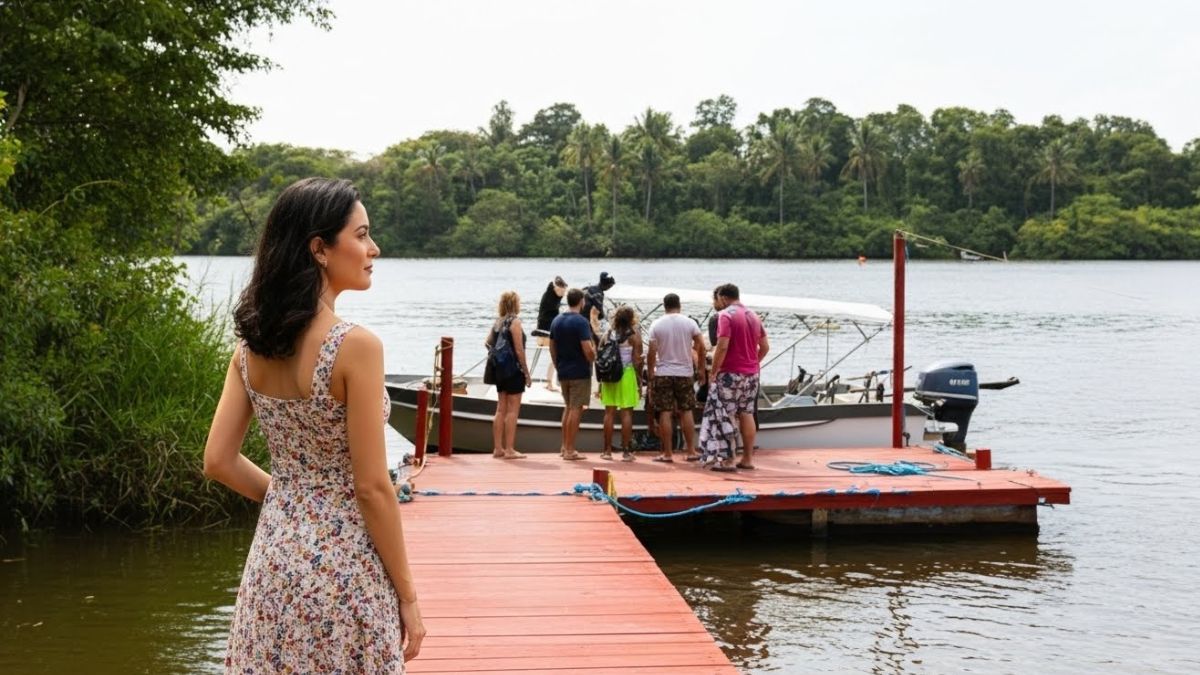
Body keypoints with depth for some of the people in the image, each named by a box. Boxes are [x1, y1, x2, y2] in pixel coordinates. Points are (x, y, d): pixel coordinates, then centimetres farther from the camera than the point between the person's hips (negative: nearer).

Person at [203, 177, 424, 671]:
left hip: (274, 557, 7)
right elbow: (372, 488, -18)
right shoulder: (355, 346, -20)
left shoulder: (252, 344, 0)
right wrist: (407, 596, -9)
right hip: (343, 570, -6)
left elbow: (219, 462, 3)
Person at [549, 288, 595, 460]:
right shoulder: (581, 322, -15)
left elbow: (552, 348, 14)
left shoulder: (556, 321, 8)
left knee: (568, 407, 18)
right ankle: (570, 450, -1)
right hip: (579, 372, -7)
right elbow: (588, 350, -20)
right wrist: (593, 357, 0)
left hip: (563, 372, 7)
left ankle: (565, 446, 22)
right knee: (576, 409, -2)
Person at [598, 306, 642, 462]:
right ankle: (626, 451, -1)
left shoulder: (608, 335, 5)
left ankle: (607, 450, 10)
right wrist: (640, 382, -1)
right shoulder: (634, 336, -6)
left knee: (609, 412, 7)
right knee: (626, 413, 0)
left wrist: (601, 381, 11)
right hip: (627, 375, -3)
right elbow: (637, 361, -8)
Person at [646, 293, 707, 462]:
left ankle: (667, 453, 1)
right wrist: (701, 369, 10)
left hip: (663, 373, -1)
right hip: (685, 373, 1)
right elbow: (701, 347, -1)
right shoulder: (689, 323, 0)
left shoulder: (656, 325, -3)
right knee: (686, 411, 9)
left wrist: (651, 373, 2)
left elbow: (652, 352, -7)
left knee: (665, 413, 1)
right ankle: (691, 451, 10)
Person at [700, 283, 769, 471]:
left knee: (725, 416, -1)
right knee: (747, 415, 12)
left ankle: (727, 459, -3)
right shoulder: (754, 316, 11)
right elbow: (765, 347, 13)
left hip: (730, 373, -7)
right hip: (751, 374, 7)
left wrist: (714, 371, -14)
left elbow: (722, 346, -20)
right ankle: (748, 458, 14)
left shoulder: (726, 315, -12)